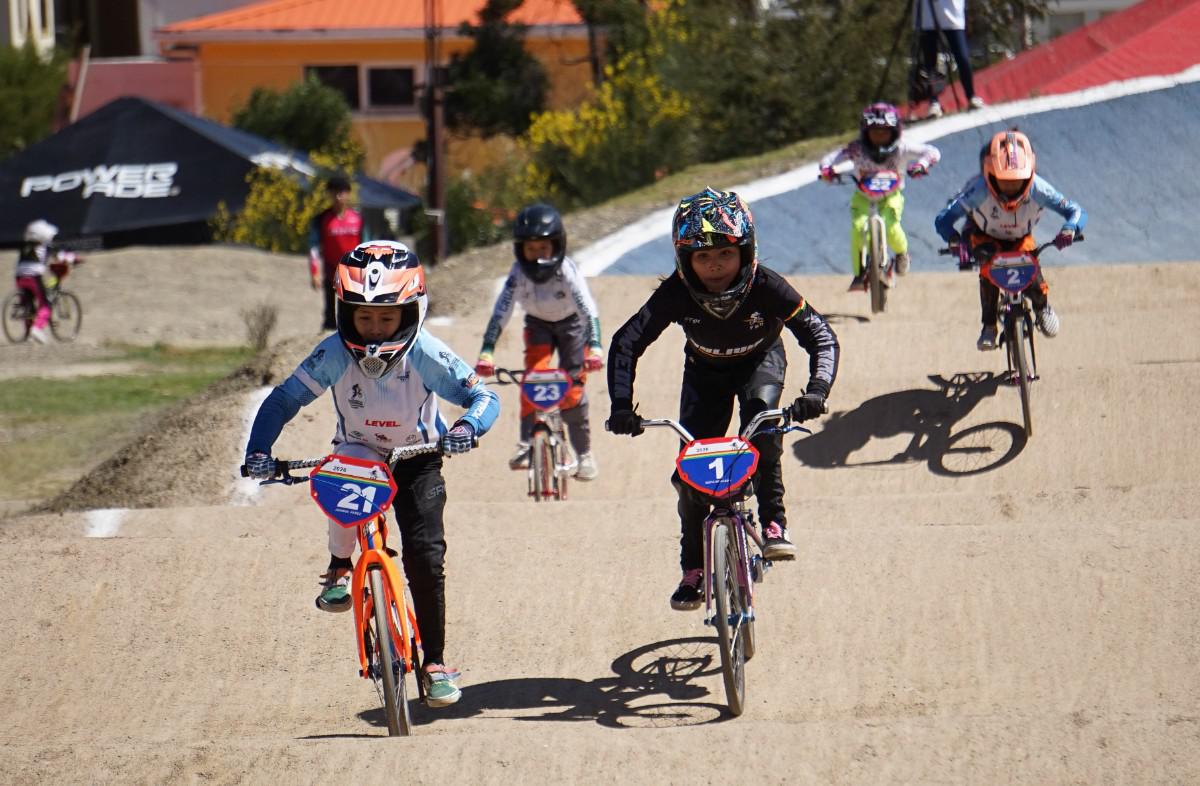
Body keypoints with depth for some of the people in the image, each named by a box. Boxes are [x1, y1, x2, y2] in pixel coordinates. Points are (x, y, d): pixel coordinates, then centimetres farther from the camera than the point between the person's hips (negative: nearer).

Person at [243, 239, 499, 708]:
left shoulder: (426, 355, -25)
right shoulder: (334, 354, -22)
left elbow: (482, 396, -23)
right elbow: (283, 400, -16)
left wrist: (467, 427, -45)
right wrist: (259, 451, -30)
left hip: (416, 460, -1)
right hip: (358, 452, 1)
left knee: (424, 554, -15)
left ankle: (435, 660, 0)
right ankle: (340, 567, -8)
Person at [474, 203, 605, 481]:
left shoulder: (567, 270, -33)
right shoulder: (518, 273, -27)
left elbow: (588, 309, -40)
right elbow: (501, 312, -32)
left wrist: (595, 347, -54)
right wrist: (486, 352, -42)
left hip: (571, 324, -2)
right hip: (538, 325, 2)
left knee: (573, 385, -7)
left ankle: (584, 453, 8)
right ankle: (526, 443, -16)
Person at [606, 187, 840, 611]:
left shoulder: (766, 288, -34)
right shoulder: (675, 295, -32)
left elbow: (822, 338, -30)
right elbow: (624, 345, -25)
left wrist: (816, 391, -47)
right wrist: (621, 406, -37)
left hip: (760, 360, -1)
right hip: (705, 370, 1)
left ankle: (773, 523, -22)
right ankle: (693, 568, 6)